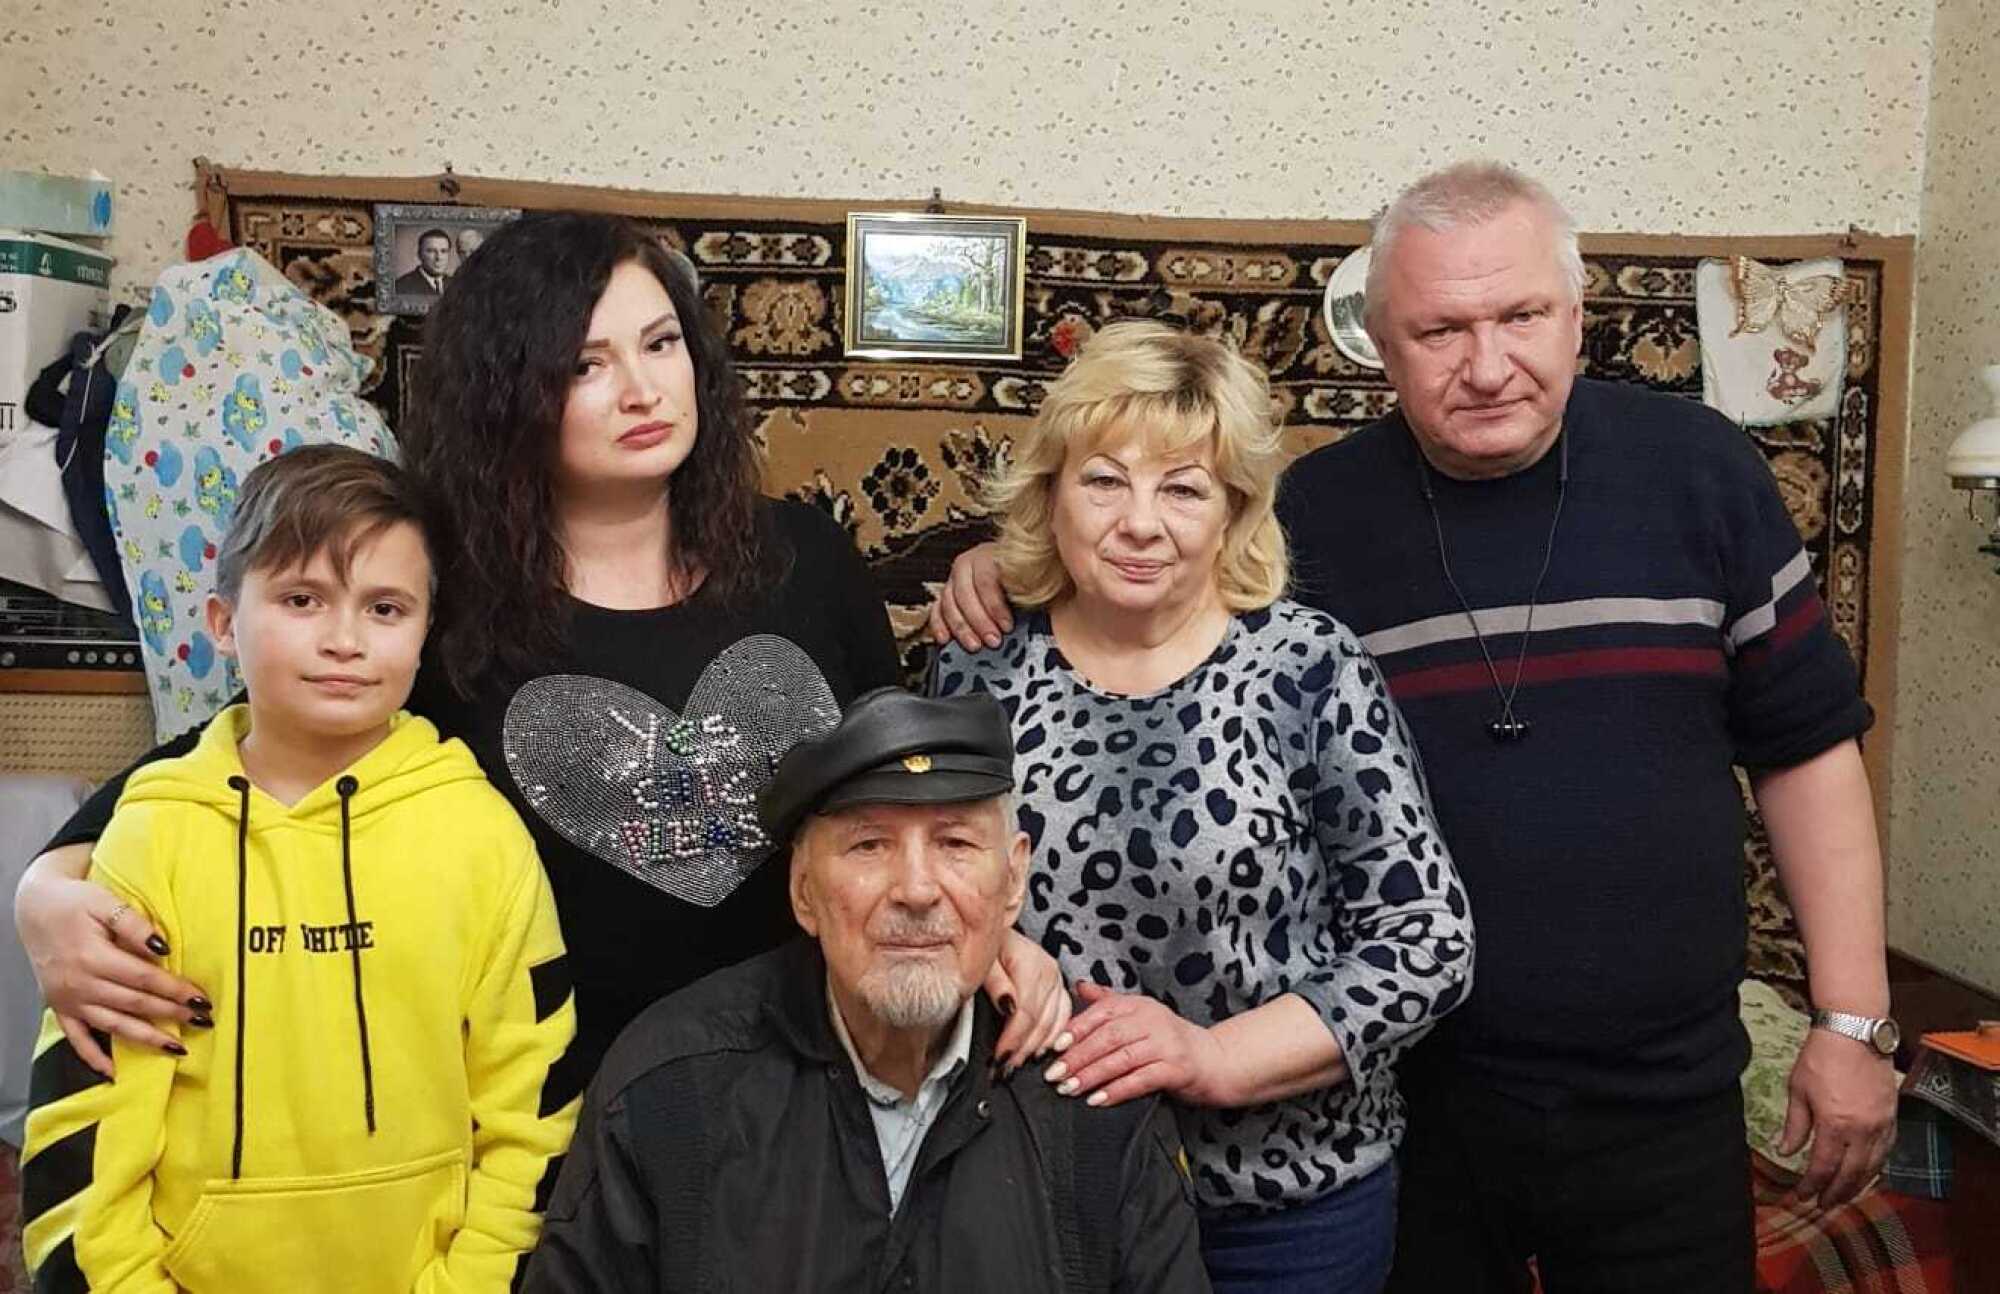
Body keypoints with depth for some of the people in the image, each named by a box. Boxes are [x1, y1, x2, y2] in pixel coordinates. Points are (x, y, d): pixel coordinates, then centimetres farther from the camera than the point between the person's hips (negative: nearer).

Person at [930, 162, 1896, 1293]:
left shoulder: (1696, 469, -3)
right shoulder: (1312, 513, -5)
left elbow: (1806, 746, 3)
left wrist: (1854, 1022, 1)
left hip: (1661, 1107, 1)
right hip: (1401, 1107, 0)